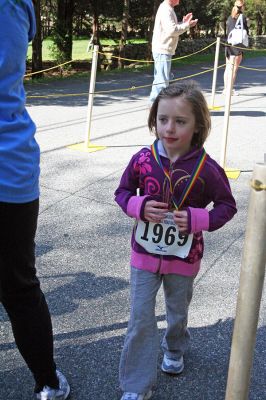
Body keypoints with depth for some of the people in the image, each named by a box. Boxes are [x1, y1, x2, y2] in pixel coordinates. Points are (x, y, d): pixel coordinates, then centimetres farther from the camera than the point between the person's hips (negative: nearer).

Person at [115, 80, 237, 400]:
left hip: (184, 257, 0)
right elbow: (122, 192, 2)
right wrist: (139, 206, -20)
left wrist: (197, 219, -23)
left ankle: (175, 348, 56)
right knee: (140, 320, 5)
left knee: (178, 312, 24)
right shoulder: (142, 159, -13)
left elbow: (227, 206, -6)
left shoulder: (207, 169, -18)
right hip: (144, 254, 1)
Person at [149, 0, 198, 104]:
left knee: (160, 79, 16)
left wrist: (183, 22, 13)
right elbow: (172, 30, -23)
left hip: (163, 50, 11)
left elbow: (173, 28, 22)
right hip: (162, 51, -11)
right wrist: (187, 25, -13)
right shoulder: (166, 9, -15)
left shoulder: (168, 9, 17)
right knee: (162, 81, -10)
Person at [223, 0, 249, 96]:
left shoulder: (229, 18, 11)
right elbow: (246, 32, -3)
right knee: (235, 68, -3)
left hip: (229, 44, 6)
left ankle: (225, 88, 12)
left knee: (228, 67, 10)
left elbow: (227, 32, 13)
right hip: (238, 45, -5)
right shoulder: (242, 17, -5)